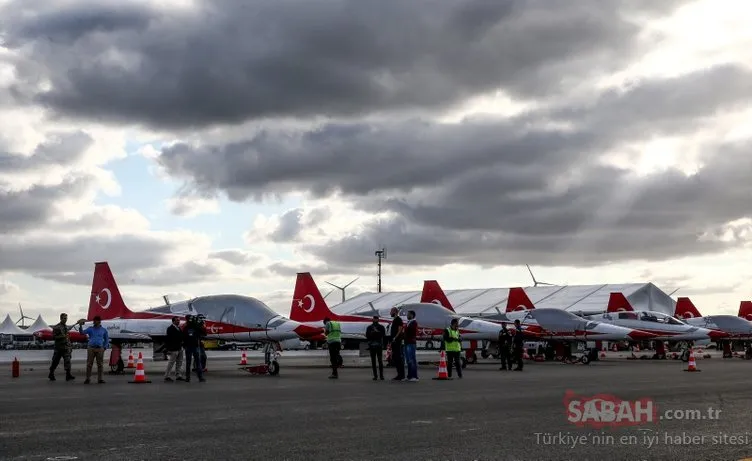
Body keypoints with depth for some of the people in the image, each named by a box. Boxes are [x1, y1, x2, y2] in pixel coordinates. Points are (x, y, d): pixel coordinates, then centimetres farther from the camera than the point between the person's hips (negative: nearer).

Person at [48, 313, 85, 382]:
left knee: (67, 360, -3)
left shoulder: (66, 327, 15)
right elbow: (53, 337, -12)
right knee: (55, 361, 1)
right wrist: (62, 336, -20)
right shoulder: (56, 327, -6)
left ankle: (68, 375, -6)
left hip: (66, 347, 6)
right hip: (59, 347, -6)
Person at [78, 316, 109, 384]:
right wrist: (80, 326, -22)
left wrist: (105, 347, 5)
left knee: (100, 364, 1)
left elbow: (107, 339, 17)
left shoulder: (104, 330, 10)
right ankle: (88, 379, 2)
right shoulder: (90, 329, 8)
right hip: (91, 348, 0)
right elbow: (82, 332, -6)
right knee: (89, 364, -2)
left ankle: (100, 379, 5)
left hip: (100, 349, 0)